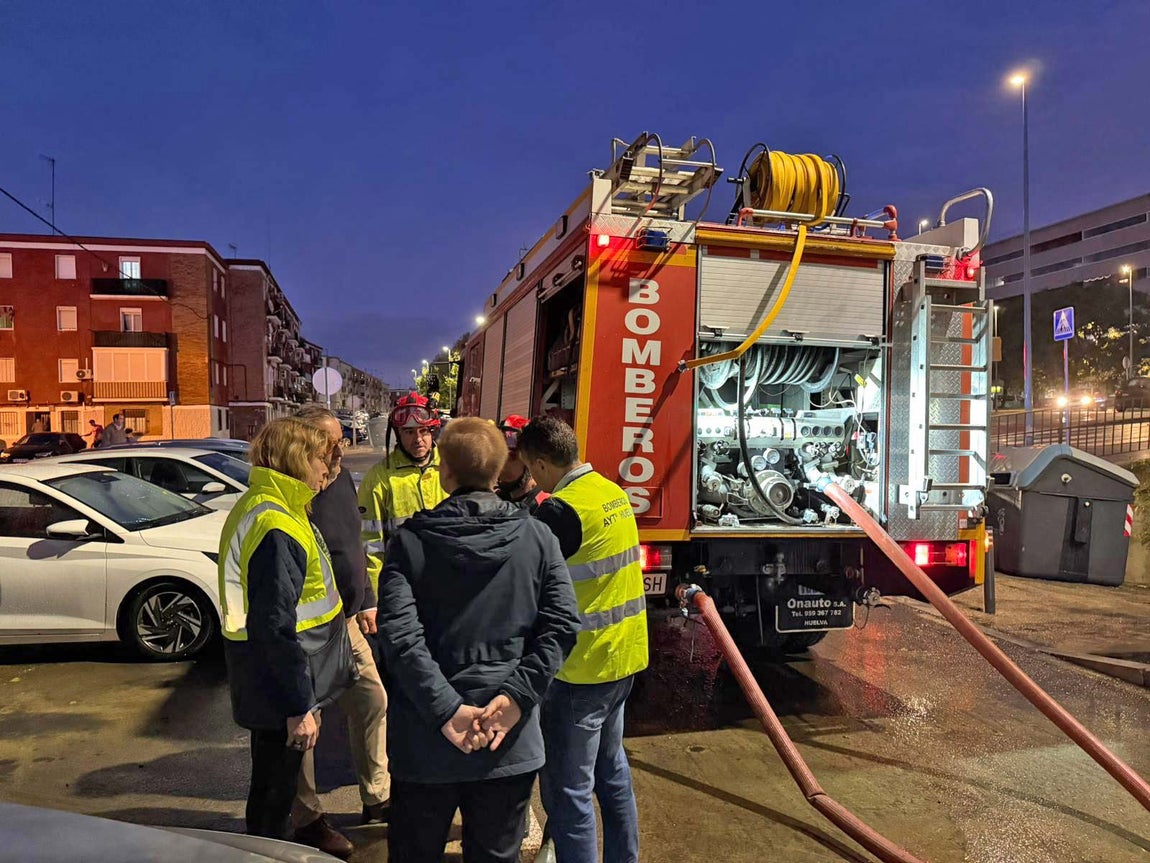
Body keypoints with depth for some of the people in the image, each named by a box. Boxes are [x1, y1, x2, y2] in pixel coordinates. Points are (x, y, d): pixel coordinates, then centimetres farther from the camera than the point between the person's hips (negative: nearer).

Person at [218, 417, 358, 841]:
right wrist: (298, 706, -21)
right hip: (278, 688, -10)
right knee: (275, 788, 8)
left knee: (273, 780, 24)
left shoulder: (261, 506, 8)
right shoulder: (275, 529, -26)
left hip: (270, 680, 10)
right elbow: (276, 627, -27)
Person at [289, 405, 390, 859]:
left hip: (345, 622, 9)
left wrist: (365, 602, 18)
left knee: (373, 702, 17)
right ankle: (307, 820, 27)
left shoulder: (342, 480, 3)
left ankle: (377, 797, 35)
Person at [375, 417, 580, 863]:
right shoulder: (536, 537, -5)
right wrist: (517, 697, -13)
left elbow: (399, 635, -18)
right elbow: (561, 626, -12)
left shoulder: (410, 541, -9)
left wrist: (445, 710, -18)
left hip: (426, 741, 0)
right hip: (511, 743, 1)